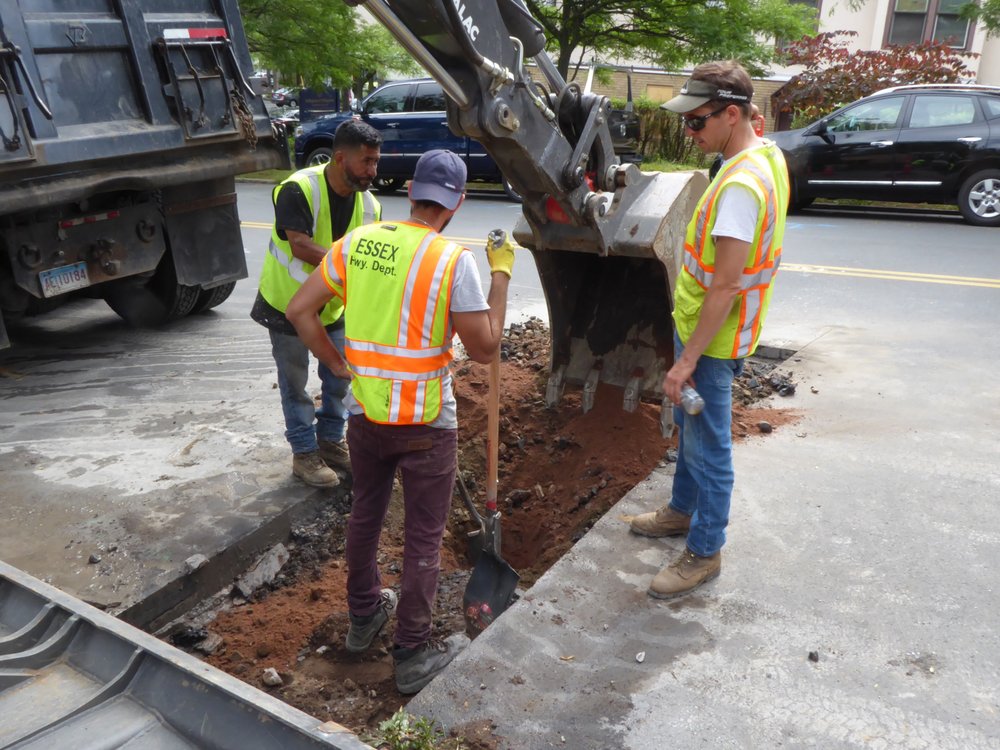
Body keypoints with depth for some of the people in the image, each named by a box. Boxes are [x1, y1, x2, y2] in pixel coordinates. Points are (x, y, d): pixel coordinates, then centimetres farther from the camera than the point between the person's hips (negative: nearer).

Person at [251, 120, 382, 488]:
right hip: (287, 304, -5)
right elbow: (300, 246, -36)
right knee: (295, 382, 6)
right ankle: (304, 452, 21)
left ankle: (331, 441, 33)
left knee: (339, 376, 13)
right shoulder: (298, 190, -26)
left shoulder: (369, 204, -8)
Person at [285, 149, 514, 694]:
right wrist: (501, 275, -6)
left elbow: (299, 309, 0)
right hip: (425, 422, -5)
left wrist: (336, 364, 8)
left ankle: (363, 616, 44)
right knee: (423, 537, 10)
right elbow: (485, 349, -14)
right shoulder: (455, 260, -17)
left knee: (365, 514, 24)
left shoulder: (358, 243, -2)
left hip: (364, 412, 5)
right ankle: (412, 656, 23)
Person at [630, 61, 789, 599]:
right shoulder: (764, 153, 4)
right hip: (697, 323, 10)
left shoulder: (741, 185, -28)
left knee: (707, 448, 4)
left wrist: (688, 360, -24)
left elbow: (726, 286, -28)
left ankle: (704, 552, 21)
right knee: (689, 428, 25)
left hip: (711, 338, -10)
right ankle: (683, 510, 44)